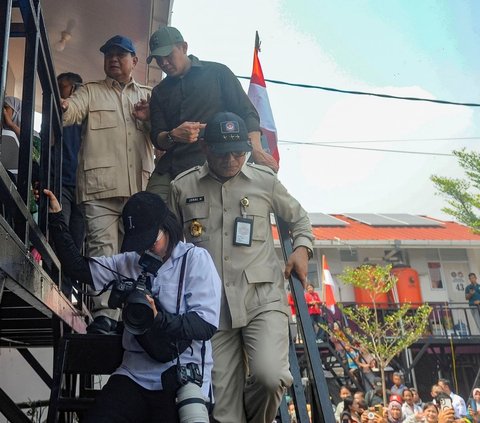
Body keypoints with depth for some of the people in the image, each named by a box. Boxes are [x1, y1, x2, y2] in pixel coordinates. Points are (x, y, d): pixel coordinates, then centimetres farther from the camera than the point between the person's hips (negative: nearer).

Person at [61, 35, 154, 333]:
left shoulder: (149, 96, 22)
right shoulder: (90, 92, 15)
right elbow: (72, 112, -5)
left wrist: (151, 117, -3)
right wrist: (60, 106, -28)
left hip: (139, 187, 3)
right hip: (101, 185, -2)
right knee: (103, 250, -10)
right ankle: (104, 314, -10)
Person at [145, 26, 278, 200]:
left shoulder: (216, 73, 10)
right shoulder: (160, 92, 20)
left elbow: (247, 113, 4)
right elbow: (157, 139, 10)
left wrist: (255, 148, -15)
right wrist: (173, 136, -15)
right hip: (168, 173, 3)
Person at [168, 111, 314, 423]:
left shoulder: (265, 180, 7)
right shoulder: (182, 187, 9)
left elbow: (299, 218, 23)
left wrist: (302, 248, 5)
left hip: (263, 299, -1)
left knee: (270, 376, -22)